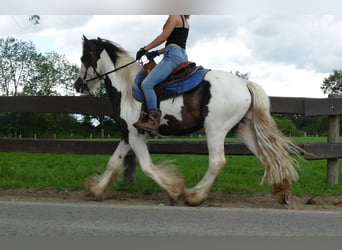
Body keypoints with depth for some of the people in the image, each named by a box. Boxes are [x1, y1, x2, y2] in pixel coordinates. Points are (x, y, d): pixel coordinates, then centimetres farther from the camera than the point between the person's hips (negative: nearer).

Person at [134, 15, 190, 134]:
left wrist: (145, 49, -4)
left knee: (147, 84, -19)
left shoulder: (174, 16, -3)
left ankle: (153, 121, -29)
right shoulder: (184, 20, 24)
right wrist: (157, 52, 22)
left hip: (173, 56, -11)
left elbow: (164, 36, -10)